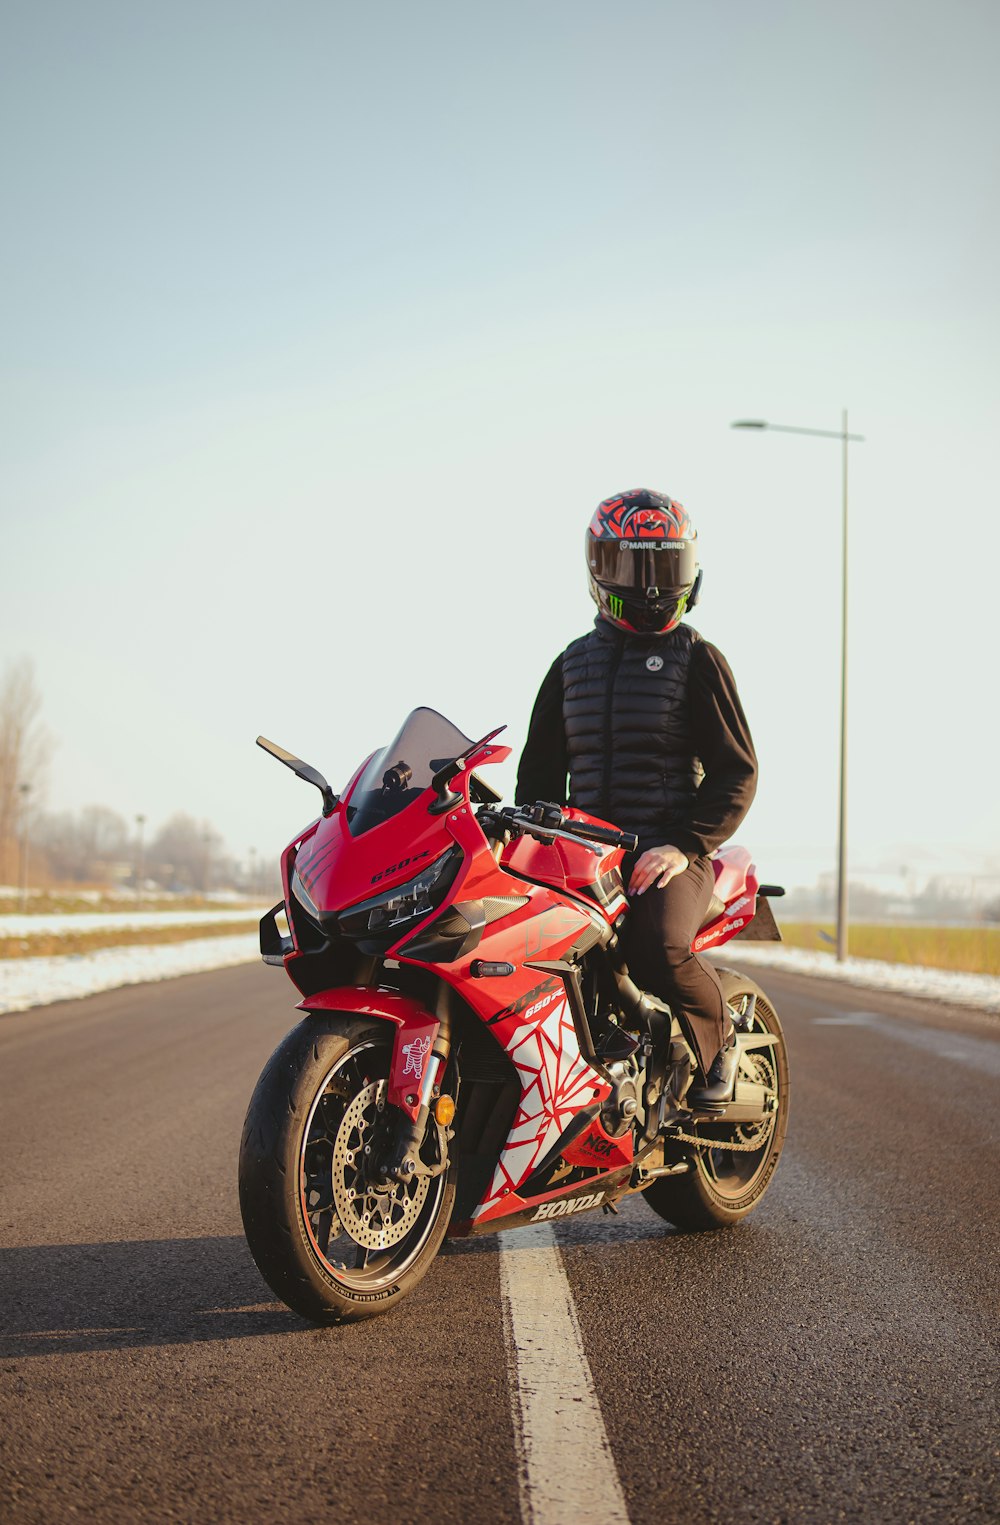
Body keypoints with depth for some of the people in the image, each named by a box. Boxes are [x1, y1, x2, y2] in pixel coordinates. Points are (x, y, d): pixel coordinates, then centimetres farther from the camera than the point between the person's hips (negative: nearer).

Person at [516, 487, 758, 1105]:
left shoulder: (698, 659, 5)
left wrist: (682, 844, -17)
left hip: (669, 854, -4)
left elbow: (737, 770, -2)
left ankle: (719, 1033, 1)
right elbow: (542, 765, 21)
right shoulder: (573, 663, 18)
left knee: (659, 949, -32)